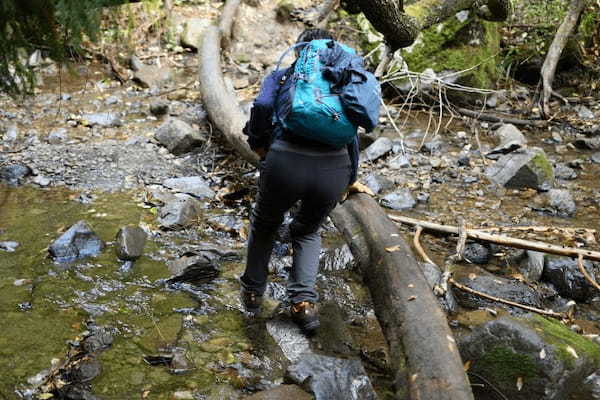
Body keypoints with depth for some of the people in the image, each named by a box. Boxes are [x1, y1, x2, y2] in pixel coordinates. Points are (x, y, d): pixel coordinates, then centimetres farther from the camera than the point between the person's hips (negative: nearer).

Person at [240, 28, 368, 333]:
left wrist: (258, 145, 13)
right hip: (334, 169, 2)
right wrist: (350, 179, 41)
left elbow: (262, 106, -3)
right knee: (308, 230, 30)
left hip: (286, 162, -2)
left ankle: (253, 292, 40)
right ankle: (304, 301, 14)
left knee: (265, 224, 29)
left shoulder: (282, 76, 18)